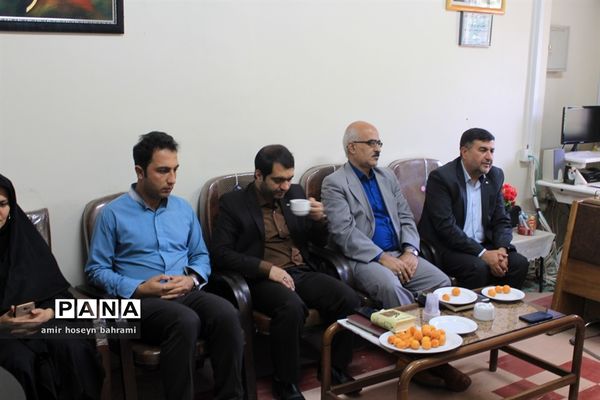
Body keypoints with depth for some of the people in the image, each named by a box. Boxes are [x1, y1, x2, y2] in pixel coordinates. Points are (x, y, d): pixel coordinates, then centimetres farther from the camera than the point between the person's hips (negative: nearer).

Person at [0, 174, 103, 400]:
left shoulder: (24, 235, 5)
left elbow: (57, 289, 5)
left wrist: (48, 312, -16)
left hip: (40, 316, 2)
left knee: (73, 348, -25)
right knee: (23, 361, -32)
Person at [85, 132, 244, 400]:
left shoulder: (183, 208, 15)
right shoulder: (113, 213, 1)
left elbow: (201, 256, 18)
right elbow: (96, 269, 0)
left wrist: (191, 280, -5)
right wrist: (138, 288, -14)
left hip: (186, 294, 4)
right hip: (140, 300, -4)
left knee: (227, 315, -28)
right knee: (186, 322, -36)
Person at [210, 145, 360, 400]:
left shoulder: (295, 193, 13)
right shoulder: (233, 203, 0)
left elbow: (320, 242, 19)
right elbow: (220, 253, -10)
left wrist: (319, 219, -5)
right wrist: (267, 268, -19)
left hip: (302, 273, 5)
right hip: (263, 279, -5)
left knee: (348, 299, -21)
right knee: (292, 307, -35)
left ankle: (336, 368, 1)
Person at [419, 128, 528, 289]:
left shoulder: (495, 176, 7)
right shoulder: (441, 177, -14)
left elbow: (502, 220, 9)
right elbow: (445, 226, -21)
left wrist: (501, 249, -12)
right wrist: (483, 254, -23)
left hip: (484, 245, 6)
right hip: (446, 248, -6)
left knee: (519, 263, -13)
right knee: (478, 267, -30)